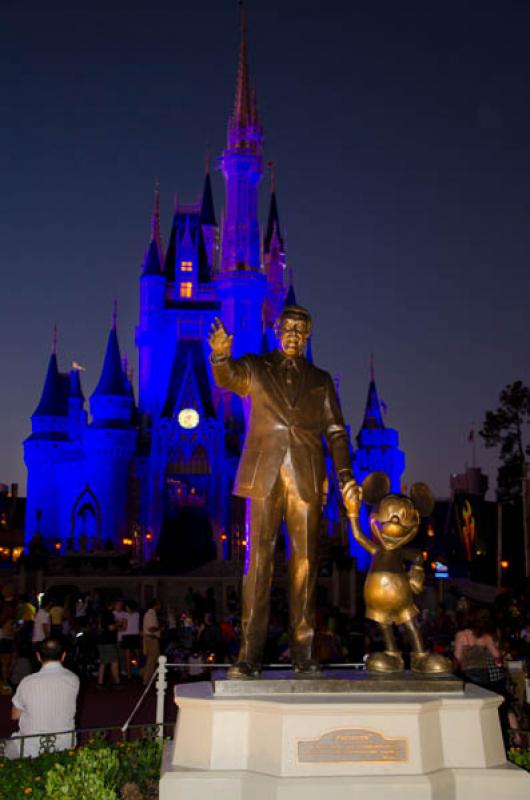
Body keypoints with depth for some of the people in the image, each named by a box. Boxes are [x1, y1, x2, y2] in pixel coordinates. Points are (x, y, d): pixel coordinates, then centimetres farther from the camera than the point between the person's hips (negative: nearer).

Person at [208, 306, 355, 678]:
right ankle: (250, 654, -4)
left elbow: (335, 430, 12)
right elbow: (228, 378, -8)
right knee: (259, 560, -5)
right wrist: (221, 356, -31)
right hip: (264, 476, -2)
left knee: (305, 563, 2)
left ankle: (304, 652, 8)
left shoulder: (321, 380, 18)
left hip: (307, 479, 2)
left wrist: (345, 473, -2)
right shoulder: (256, 368, 13)